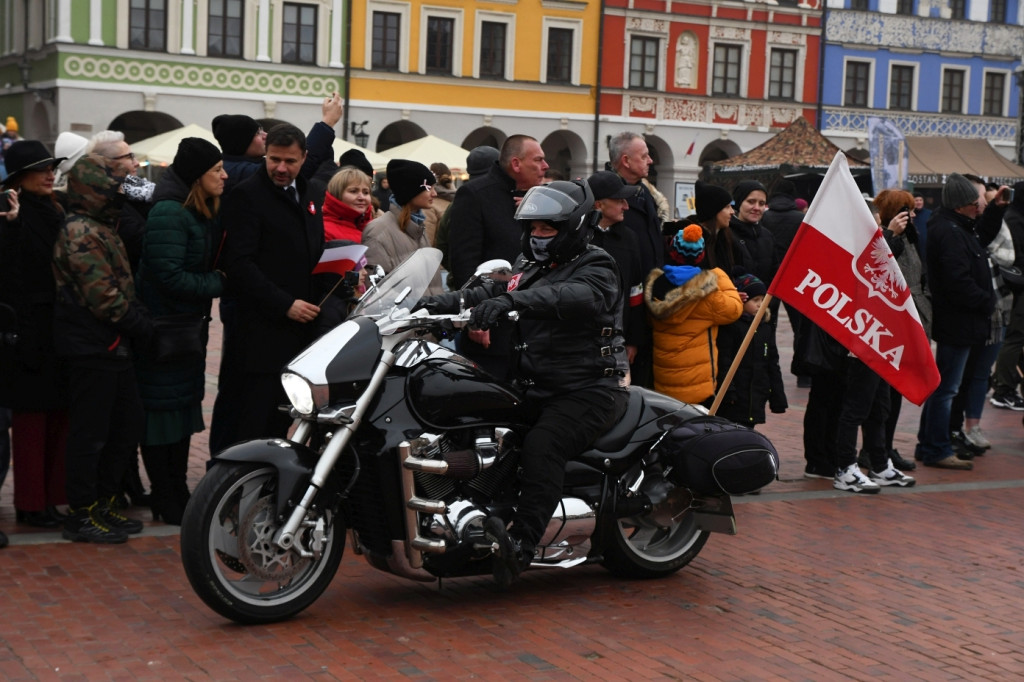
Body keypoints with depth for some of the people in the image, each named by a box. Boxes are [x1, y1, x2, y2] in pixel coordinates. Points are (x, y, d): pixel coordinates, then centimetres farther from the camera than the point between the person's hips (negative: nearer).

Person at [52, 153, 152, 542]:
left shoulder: (101, 229, 18)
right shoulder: (80, 233, -14)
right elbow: (103, 296, -20)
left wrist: (138, 320, 9)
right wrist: (140, 325, -13)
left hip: (114, 346, 10)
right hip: (91, 348, -10)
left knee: (127, 426, 15)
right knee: (90, 433, -2)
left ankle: (103, 505, 25)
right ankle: (82, 515, 7)